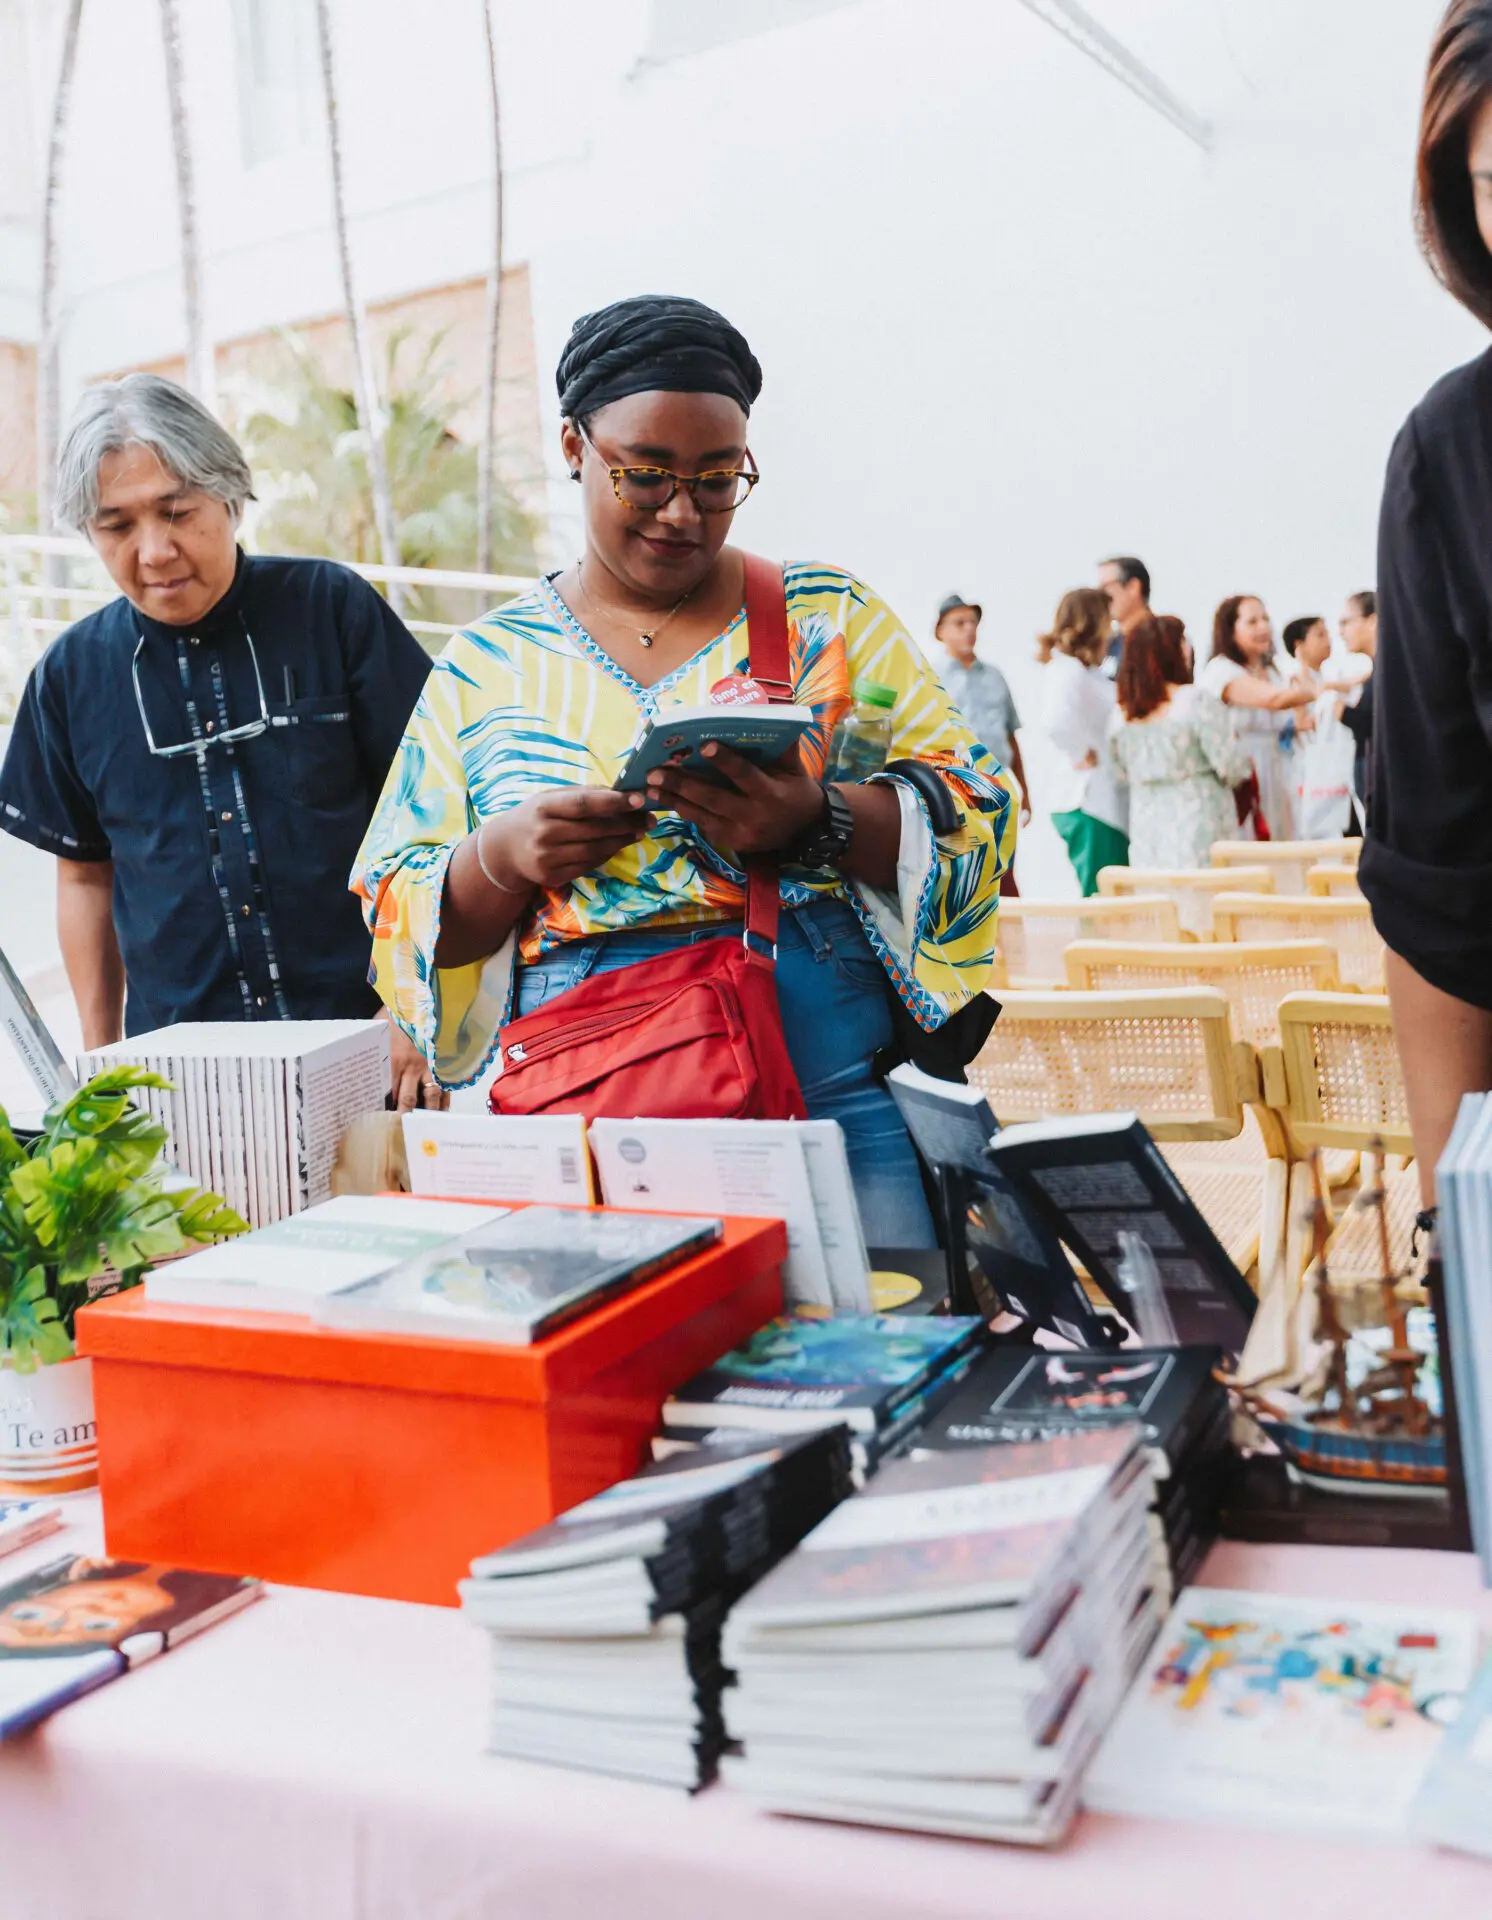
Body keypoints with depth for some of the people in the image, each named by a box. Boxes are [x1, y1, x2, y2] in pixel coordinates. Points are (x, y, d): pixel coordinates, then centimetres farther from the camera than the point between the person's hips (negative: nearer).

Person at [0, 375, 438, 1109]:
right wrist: (99, 1059, 13)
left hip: (362, 1042, -2)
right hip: (177, 1068, 2)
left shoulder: (334, 610, -3)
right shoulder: (71, 673, 6)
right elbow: (84, 874, 15)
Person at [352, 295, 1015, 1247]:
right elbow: (402, 912, 10)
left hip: (838, 1096, 0)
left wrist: (819, 823, -17)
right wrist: (502, 859, -11)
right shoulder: (485, 665, 10)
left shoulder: (830, 616, 9)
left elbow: (979, 811, 1)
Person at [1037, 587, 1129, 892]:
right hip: (1089, 803, -9)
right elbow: (1056, 722, -32)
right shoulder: (1067, 669, -13)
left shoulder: (1087, 670, 17)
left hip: (1107, 802, 9)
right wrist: (1083, 754, -18)